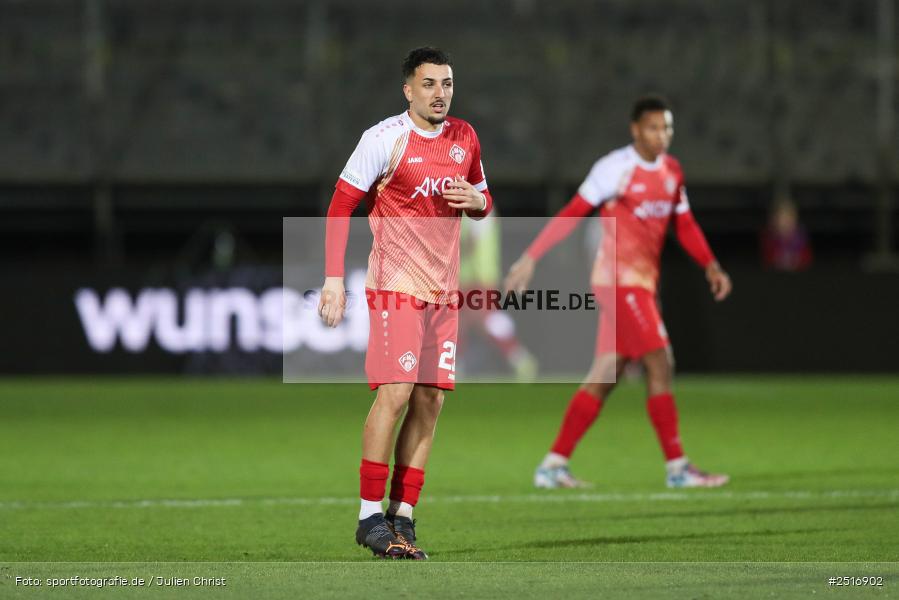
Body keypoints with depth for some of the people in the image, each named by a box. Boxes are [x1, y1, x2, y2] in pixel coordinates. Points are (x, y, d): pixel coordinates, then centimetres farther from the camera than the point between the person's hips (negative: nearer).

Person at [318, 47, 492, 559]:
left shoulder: (464, 137, 9)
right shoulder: (386, 137, -9)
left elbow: (483, 199, 22)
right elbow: (341, 205, -8)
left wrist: (475, 200, -3)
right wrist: (334, 279, -14)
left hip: (443, 287, 6)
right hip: (396, 283, -6)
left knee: (431, 400, 3)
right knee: (396, 392, -14)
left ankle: (403, 516, 8)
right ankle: (371, 516, -7)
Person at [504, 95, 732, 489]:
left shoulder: (671, 171, 12)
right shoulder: (615, 168, -11)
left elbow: (685, 225, 17)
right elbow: (572, 214, -11)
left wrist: (710, 266, 3)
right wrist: (531, 257, -13)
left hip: (641, 284, 8)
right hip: (619, 279, -8)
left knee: (603, 378, 7)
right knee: (660, 365, -11)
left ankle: (553, 466, 10)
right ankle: (677, 468, -8)